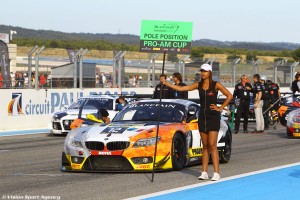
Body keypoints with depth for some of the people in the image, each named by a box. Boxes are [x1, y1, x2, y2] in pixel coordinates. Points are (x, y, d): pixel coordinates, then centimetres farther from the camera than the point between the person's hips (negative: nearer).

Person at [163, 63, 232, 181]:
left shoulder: (216, 85, -5)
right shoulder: (198, 85, 7)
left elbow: (229, 96, -3)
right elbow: (180, 88, 4)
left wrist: (220, 108, -7)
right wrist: (166, 83, -3)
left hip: (213, 117, -5)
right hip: (202, 117, 5)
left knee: (212, 145, -10)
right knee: (205, 146, 7)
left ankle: (216, 173, -10)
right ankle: (204, 172, 8)